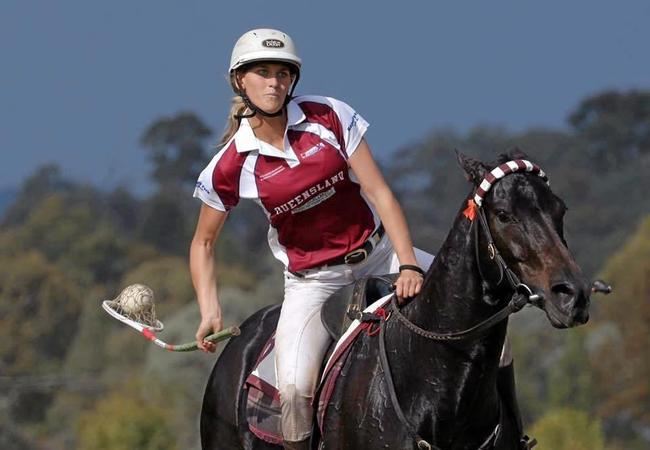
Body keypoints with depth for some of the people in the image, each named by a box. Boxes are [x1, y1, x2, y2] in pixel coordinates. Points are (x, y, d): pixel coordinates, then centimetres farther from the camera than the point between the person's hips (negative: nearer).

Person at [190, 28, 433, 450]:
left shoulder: (329, 117, -10)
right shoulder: (231, 167, -11)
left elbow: (379, 191, -12)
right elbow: (203, 243, 4)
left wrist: (409, 265, -24)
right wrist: (210, 312, -10)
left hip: (377, 253, 2)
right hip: (312, 280, -2)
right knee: (295, 388, -26)